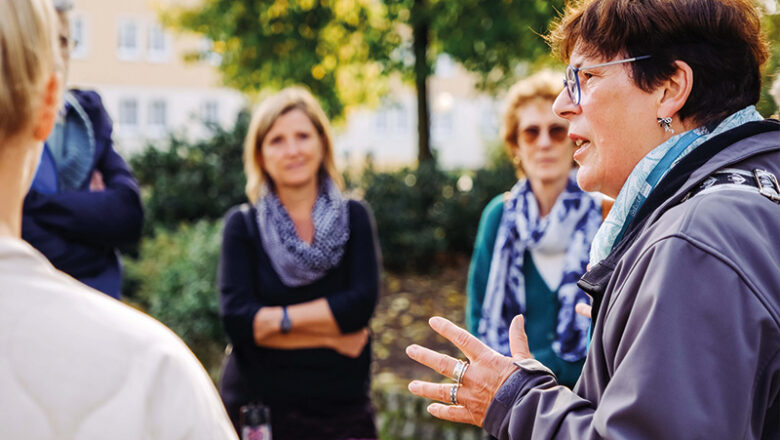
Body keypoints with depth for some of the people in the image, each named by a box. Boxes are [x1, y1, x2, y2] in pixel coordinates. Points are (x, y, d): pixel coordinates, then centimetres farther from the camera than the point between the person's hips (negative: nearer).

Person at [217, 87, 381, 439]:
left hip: (341, 410, 1)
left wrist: (275, 318, -12)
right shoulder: (242, 225, 3)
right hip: (255, 407, -1)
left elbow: (361, 304, -9)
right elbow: (235, 318, -10)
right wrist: (328, 336, -12)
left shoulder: (354, 218, 5)